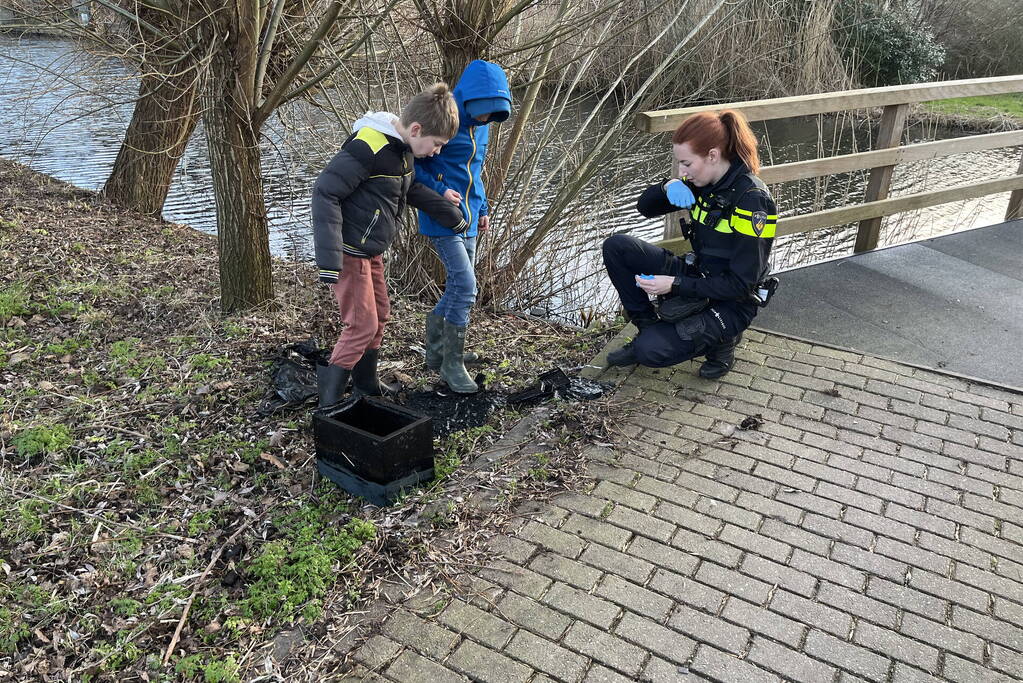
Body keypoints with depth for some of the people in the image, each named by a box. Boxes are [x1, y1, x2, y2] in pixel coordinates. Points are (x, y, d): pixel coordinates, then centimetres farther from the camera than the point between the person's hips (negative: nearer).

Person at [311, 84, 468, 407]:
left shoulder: (401, 147, 5)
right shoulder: (368, 147, -25)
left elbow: (413, 188, 22)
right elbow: (325, 192, -27)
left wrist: (454, 219, 22)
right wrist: (330, 259, -31)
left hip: (369, 251, 10)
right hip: (349, 252, -10)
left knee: (379, 315, 18)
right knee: (363, 325, -6)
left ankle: (366, 386, 35)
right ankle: (329, 402, 5)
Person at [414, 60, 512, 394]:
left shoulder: (481, 125, 10)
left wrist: (482, 209, 17)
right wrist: (439, 191, -22)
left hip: (466, 221, 8)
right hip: (441, 220, -8)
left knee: (458, 289, 12)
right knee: (465, 285, -14)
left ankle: (436, 352, 29)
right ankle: (452, 364, -1)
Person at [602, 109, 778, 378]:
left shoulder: (751, 200, -25)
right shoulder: (703, 182, -3)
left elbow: (740, 285, -24)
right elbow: (645, 207, 9)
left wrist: (675, 285, -25)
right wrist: (668, 187, -14)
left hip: (731, 303, -7)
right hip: (696, 276, 7)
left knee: (651, 351, -26)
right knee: (616, 247, -7)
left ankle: (720, 339, 2)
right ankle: (649, 328, 3)